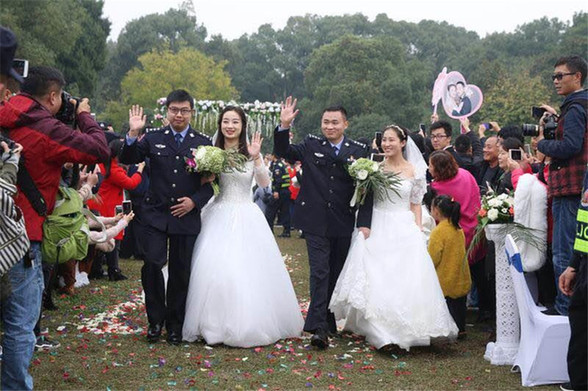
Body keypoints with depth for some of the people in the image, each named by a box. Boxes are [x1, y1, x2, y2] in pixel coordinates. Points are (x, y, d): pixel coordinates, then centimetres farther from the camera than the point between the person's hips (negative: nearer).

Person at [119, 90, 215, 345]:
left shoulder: (203, 143, 4)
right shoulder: (153, 139, 5)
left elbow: (211, 181, 4)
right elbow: (127, 160, -3)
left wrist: (194, 201, -11)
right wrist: (133, 134, -17)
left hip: (187, 217, 0)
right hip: (156, 216, 0)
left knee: (180, 273, 7)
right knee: (152, 264, -14)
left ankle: (175, 326, 21)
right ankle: (156, 319, 6)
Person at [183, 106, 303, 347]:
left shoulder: (251, 151, 1)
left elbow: (265, 185, -7)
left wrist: (256, 159, -19)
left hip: (246, 218, -1)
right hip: (219, 216, 1)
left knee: (249, 271, -4)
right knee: (215, 270, -4)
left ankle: (250, 324, 9)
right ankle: (216, 325, 8)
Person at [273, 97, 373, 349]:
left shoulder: (359, 151, 2)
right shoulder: (311, 145, 4)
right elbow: (283, 152, 3)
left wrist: (364, 223, -6)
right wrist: (284, 126, -14)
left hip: (344, 225, 2)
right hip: (316, 222, -1)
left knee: (337, 275, 11)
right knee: (320, 272, -10)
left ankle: (329, 321, 25)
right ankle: (319, 328, -13)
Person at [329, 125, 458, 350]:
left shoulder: (414, 171, 3)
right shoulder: (375, 168, 5)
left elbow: (415, 204, 7)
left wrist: (418, 230, -1)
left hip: (404, 229, -1)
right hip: (377, 229, 1)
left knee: (405, 279, -4)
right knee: (376, 280, -4)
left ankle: (405, 331, 7)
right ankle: (379, 333, 1)